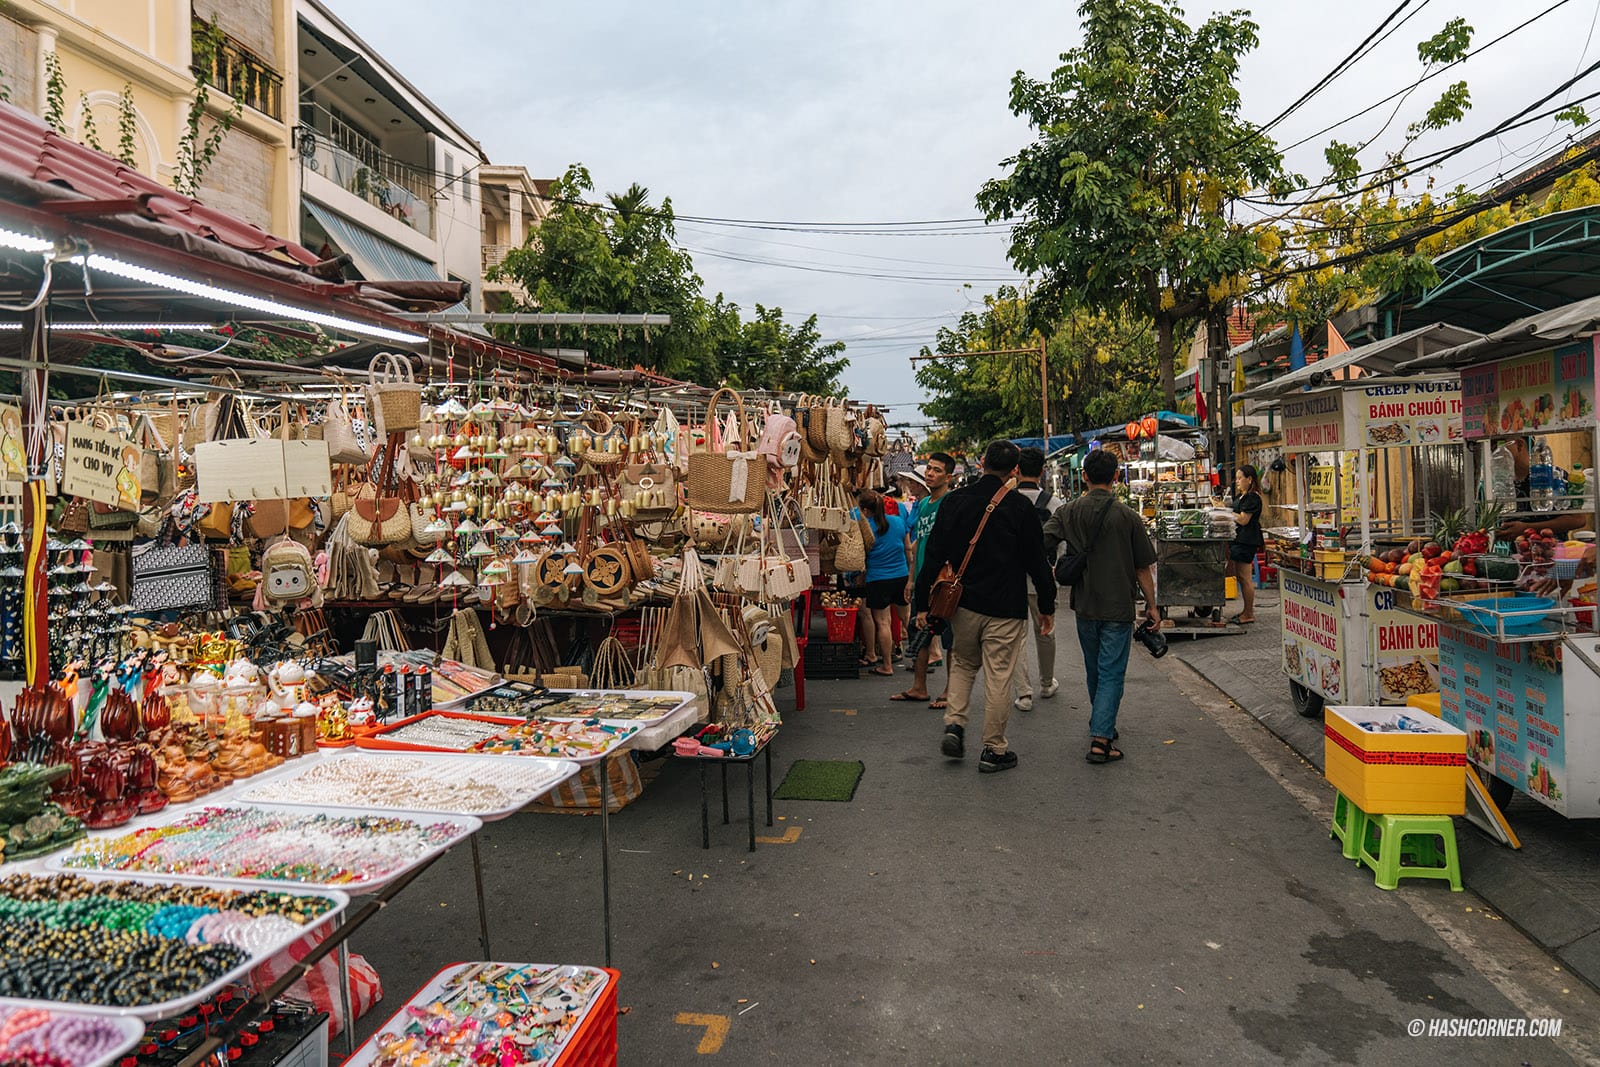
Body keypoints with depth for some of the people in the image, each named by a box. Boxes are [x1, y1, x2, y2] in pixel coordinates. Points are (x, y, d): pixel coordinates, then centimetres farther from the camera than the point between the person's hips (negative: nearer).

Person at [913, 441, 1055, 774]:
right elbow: (1036, 561, -3)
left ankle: (954, 724, 10)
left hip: (963, 603, 3)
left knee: (963, 663, 23)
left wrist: (923, 603, 5)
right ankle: (994, 750, 12)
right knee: (998, 677, 5)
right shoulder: (1020, 508, -8)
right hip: (1005, 608, -3)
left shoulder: (954, 501, -1)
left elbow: (933, 556, -1)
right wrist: (1047, 606, 8)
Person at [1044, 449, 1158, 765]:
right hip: (1118, 608, -3)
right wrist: (1151, 605, 7)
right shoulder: (1127, 516, -9)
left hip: (1084, 606, 4)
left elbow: (1042, 544, -14)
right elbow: (1143, 567, -3)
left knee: (1094, 670, 20)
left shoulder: (1068, 513, -2)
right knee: (1111, 673, 0)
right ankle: (1100, 738, -9)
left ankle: (1101, 724, 37)